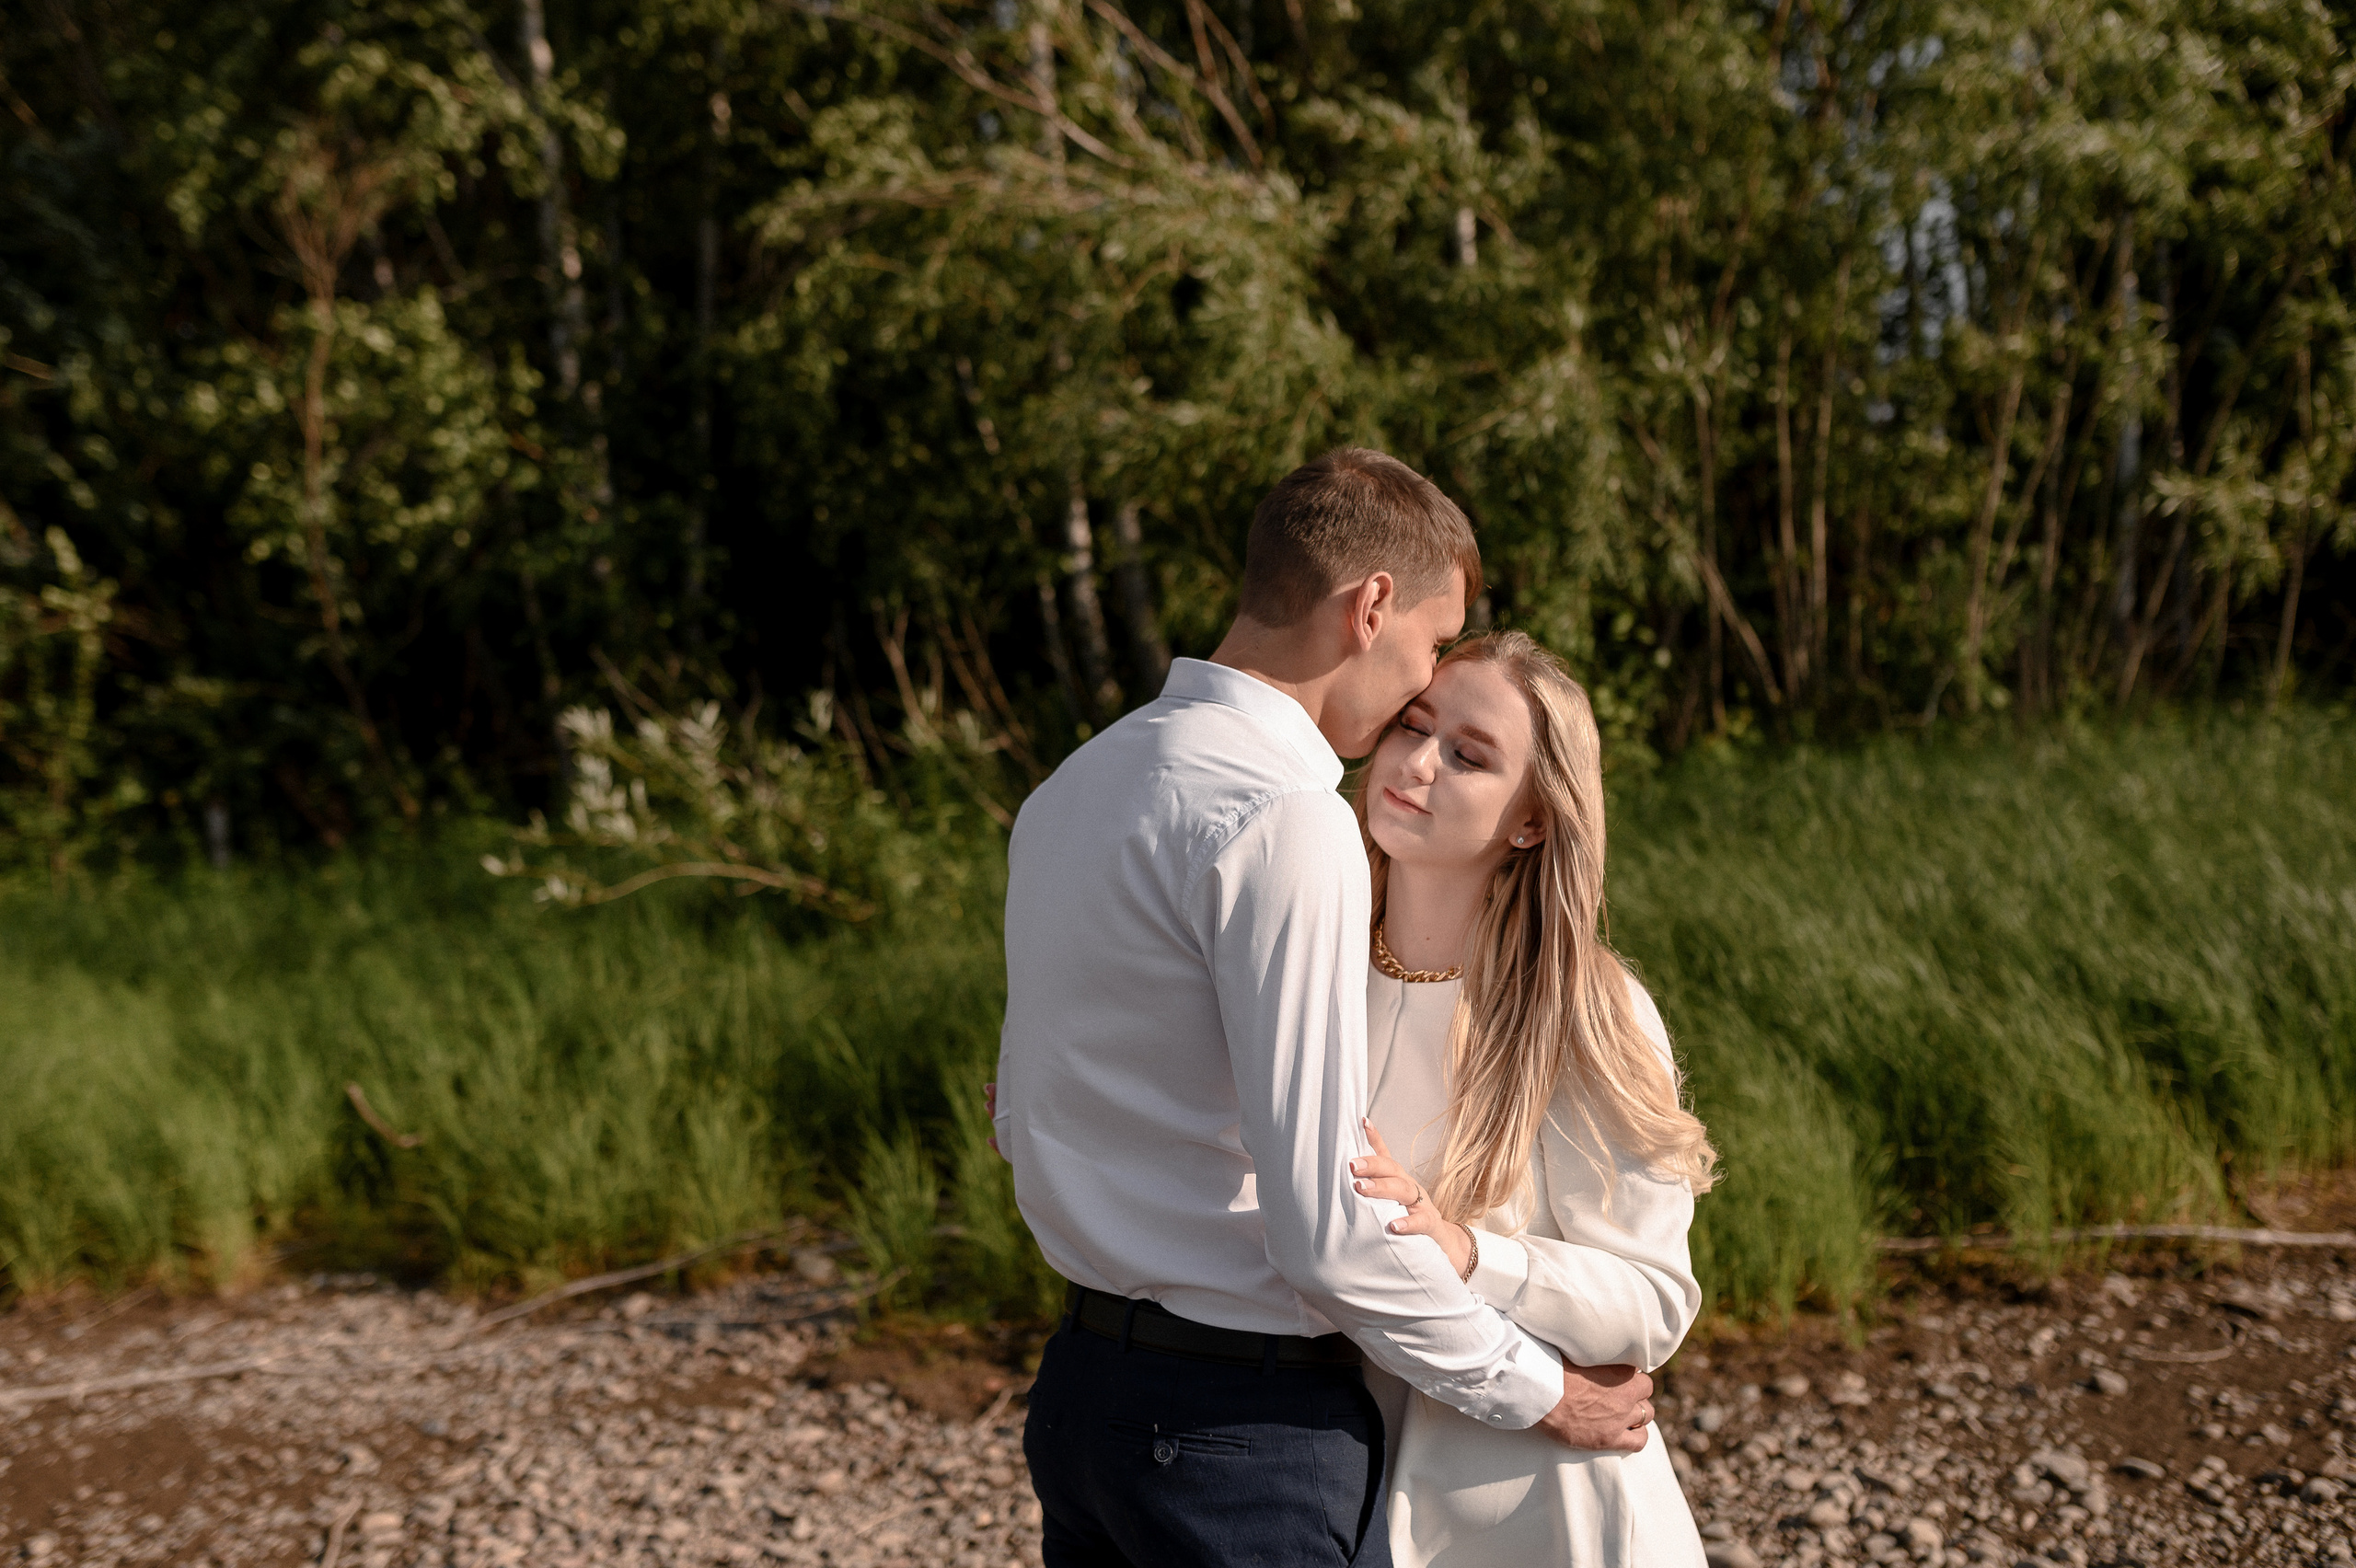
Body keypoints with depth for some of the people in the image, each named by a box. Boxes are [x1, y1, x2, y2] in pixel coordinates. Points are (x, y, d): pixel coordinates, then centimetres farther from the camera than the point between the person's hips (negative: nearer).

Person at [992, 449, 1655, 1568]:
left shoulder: (1073, 785, 9)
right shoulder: (1283, 820, -20)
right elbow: (1331, 1228, -22)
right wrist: (1536, 1391, -9)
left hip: (1081, 1388, 9)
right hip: (1251, 1424, -9)